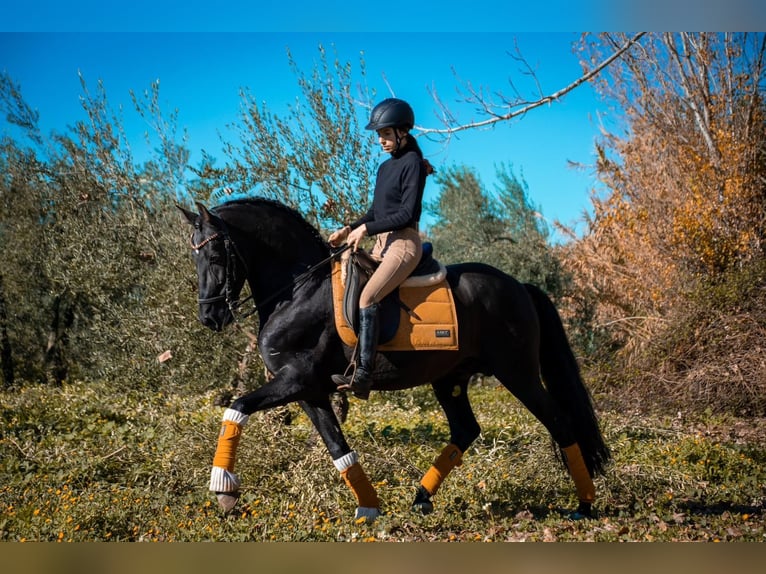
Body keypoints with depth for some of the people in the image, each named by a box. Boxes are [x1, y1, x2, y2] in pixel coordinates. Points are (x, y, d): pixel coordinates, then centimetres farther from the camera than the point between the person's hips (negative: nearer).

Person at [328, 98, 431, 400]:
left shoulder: (412, 163, -8)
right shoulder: (385, 167, 17)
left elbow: (407, 213, -15)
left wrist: (365, 229, -15)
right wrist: (349, 230, 6)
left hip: (404, 242, -10)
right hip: (382, 243, 10)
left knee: (367, 297, -26)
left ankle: (362, 377, -31)